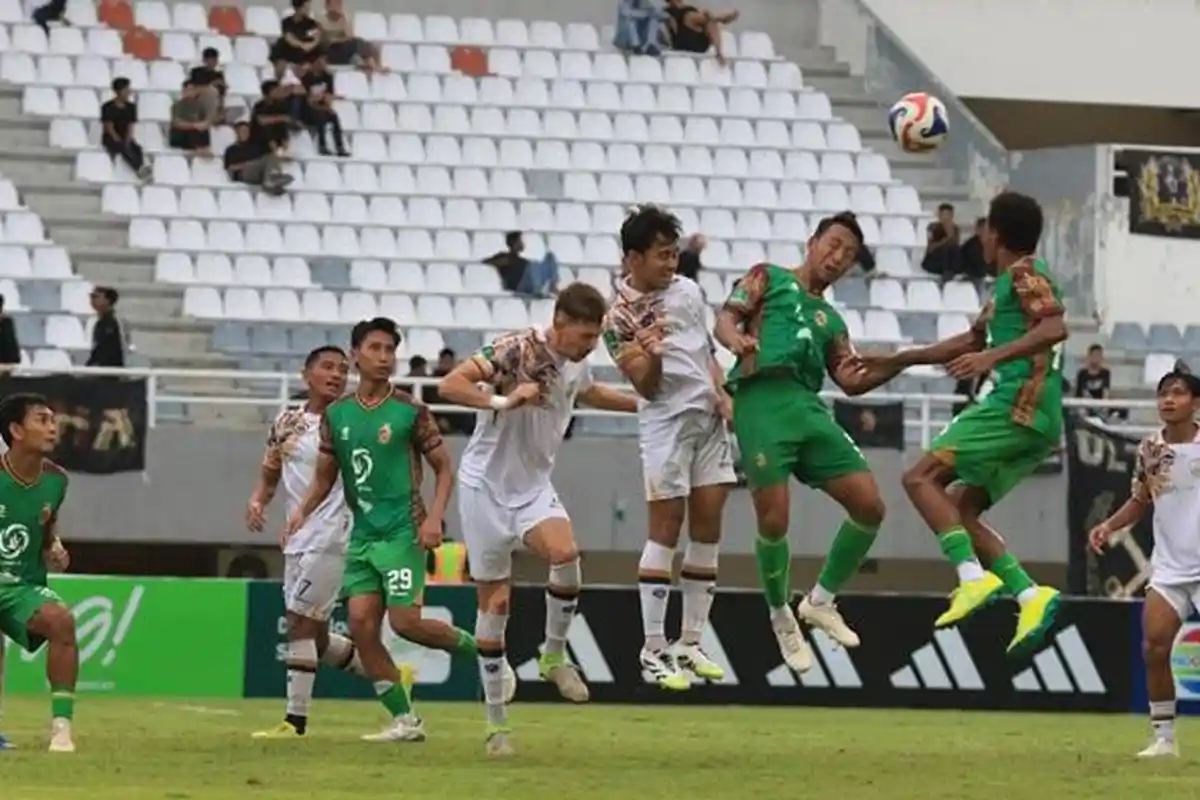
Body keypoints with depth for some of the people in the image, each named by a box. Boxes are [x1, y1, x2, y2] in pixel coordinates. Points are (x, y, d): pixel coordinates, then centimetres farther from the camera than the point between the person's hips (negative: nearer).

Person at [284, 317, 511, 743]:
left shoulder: (410, 411, -4)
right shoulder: (336, 414, 8)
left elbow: (444, 467, -1)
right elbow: (325, 476, 16)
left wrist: (435, 516, -15)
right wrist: (302, 512, -2)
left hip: (402, 532, -5)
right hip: (362, 535, 5)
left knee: (405, 621, -13)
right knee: (361, 622, -5)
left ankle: (483, 652, 13)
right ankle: (405, 720, 3)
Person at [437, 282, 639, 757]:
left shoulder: (576, 364, 2)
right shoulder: (517, 350, -20)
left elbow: (588, 394, 28)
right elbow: (450, 385, -27)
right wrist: (503, 401, -39)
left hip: (534, 486, 5)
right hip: (486, 485, -5)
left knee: (565, 554, -27)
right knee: (496, 601, 0)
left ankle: (554, 656, -4)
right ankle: (496, 721, 11)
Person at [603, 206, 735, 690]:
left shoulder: (688, 291, 9)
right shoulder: (620, 317, -8)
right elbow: (646, 387, -9)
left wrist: (721, 391, 4)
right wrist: (650, 355, -29)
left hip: (710, 418, 6)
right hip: (666, 420, -6)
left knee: (707, 530, 5)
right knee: (666, 531, -6)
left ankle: (690, 644, 11)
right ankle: (654, 650, -1)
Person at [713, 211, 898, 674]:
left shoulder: (831, 319, 31)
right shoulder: (769, 279, 18)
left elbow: (851, 381, 21)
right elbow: (725, 318, 4)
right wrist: (736, 338, -20)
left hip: (809, 408, 6)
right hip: (762, 398, -6)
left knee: (869, 505, -4)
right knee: (773, 519, -11)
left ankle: (820, 601, 12)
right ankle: (781, 619, 10)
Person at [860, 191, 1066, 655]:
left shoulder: (1025, 273, -4)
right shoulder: (1005, 285, 25)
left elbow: (1055, 326, -21)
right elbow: (972, 341, 38)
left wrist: (993, 356, -30)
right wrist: (900, 361, 42)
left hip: (1018, 406, -10)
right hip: (1036, 423, 10)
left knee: (922, 477, -12)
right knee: (959, 509, 9)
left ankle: (974, 577, -28)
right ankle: (1030, 595, -5)